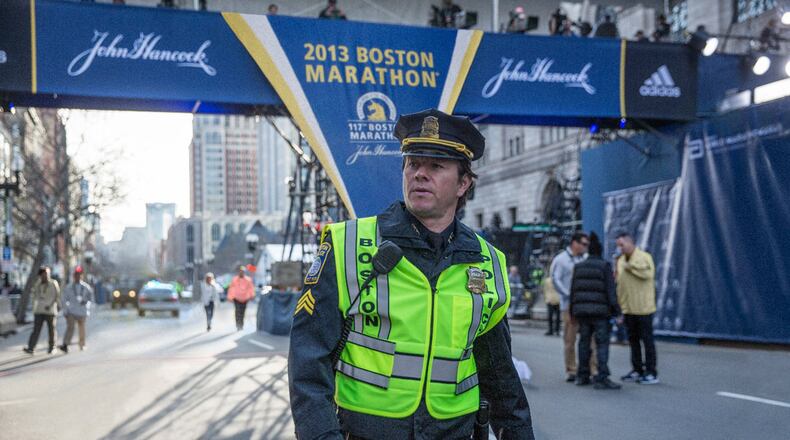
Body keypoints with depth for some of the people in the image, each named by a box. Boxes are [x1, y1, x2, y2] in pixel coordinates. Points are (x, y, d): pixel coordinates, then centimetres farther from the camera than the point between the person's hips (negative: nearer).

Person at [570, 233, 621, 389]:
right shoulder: (605, 266, -5)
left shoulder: (578, 267, 9)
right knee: (602, 343, -5)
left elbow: (573, 290, 11)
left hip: (581, 311, 5)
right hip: (600, 311, -5)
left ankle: (583, 376, 20)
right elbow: (610, 290, -10)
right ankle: (602, 378, -10)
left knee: (584, 342, 14)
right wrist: (616, 311, -9)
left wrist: (573, 311, 18)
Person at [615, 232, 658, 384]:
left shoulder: (644, 257, -8)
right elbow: (618, 282, 16)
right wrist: (619, 303, 6)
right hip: (627, 308, 7)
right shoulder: (620, 260, 13)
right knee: (633, 340, 13)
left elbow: (647, 273, -25)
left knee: (647, 339, -3)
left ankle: (651, 373, 2)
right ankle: (637, 370, 22)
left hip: (642, 307, -7)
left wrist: (630, 266, -18)